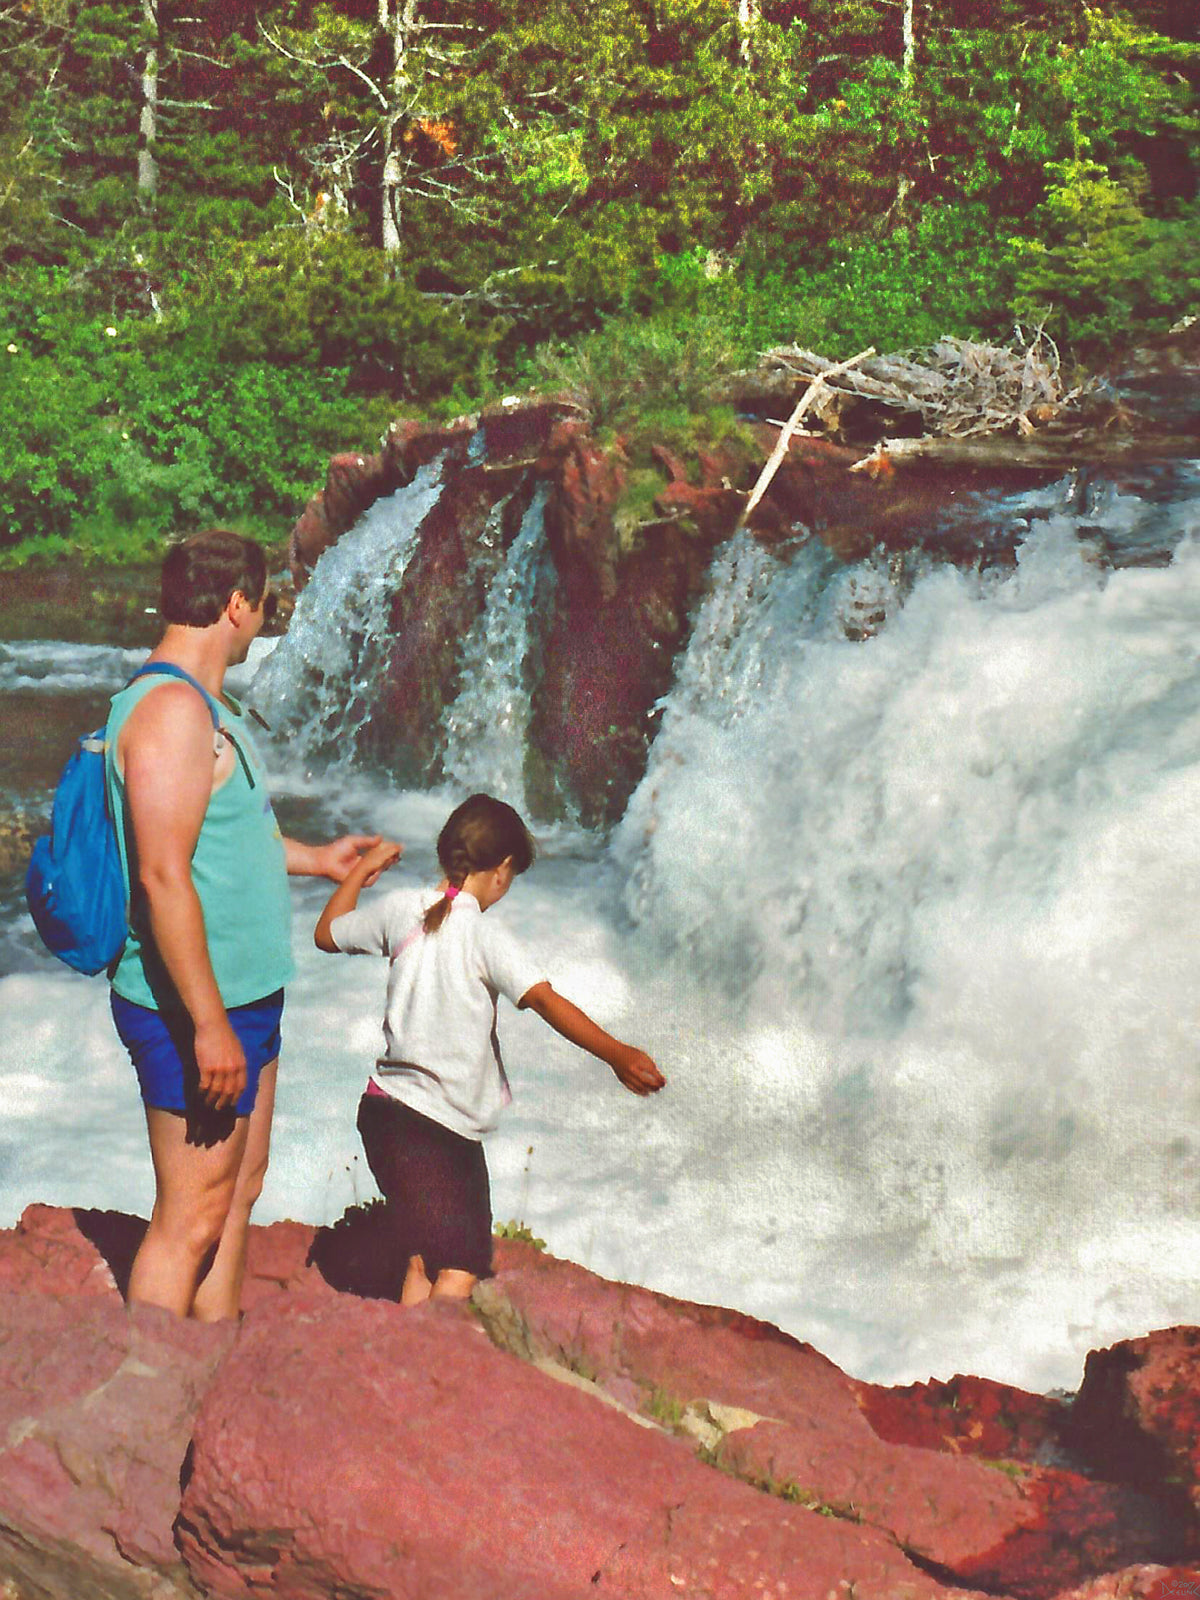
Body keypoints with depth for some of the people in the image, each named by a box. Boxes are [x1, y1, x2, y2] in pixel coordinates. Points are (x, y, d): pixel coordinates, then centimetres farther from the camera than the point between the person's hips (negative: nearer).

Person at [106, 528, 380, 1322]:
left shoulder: (209, 706, 13)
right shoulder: (171, 708, -20)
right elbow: (163, 874, -26)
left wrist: (316, 857, 36)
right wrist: (210, 1025, -26)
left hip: (242, 996, 11)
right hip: (195, 1013, -11)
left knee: (238, 1194, 18)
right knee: (191, 1218, -4)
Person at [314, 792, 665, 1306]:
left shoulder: (401, 909, 4)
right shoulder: (485, 935, -13)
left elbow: (327, 933, 21)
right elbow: (544, 999, -26)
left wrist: (363, 867, 33)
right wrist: (617, 1054, -32)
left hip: (388, 1110, 8)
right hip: (440, 1126, -7)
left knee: (426, 1255, 17)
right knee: (459, 1273, -10)